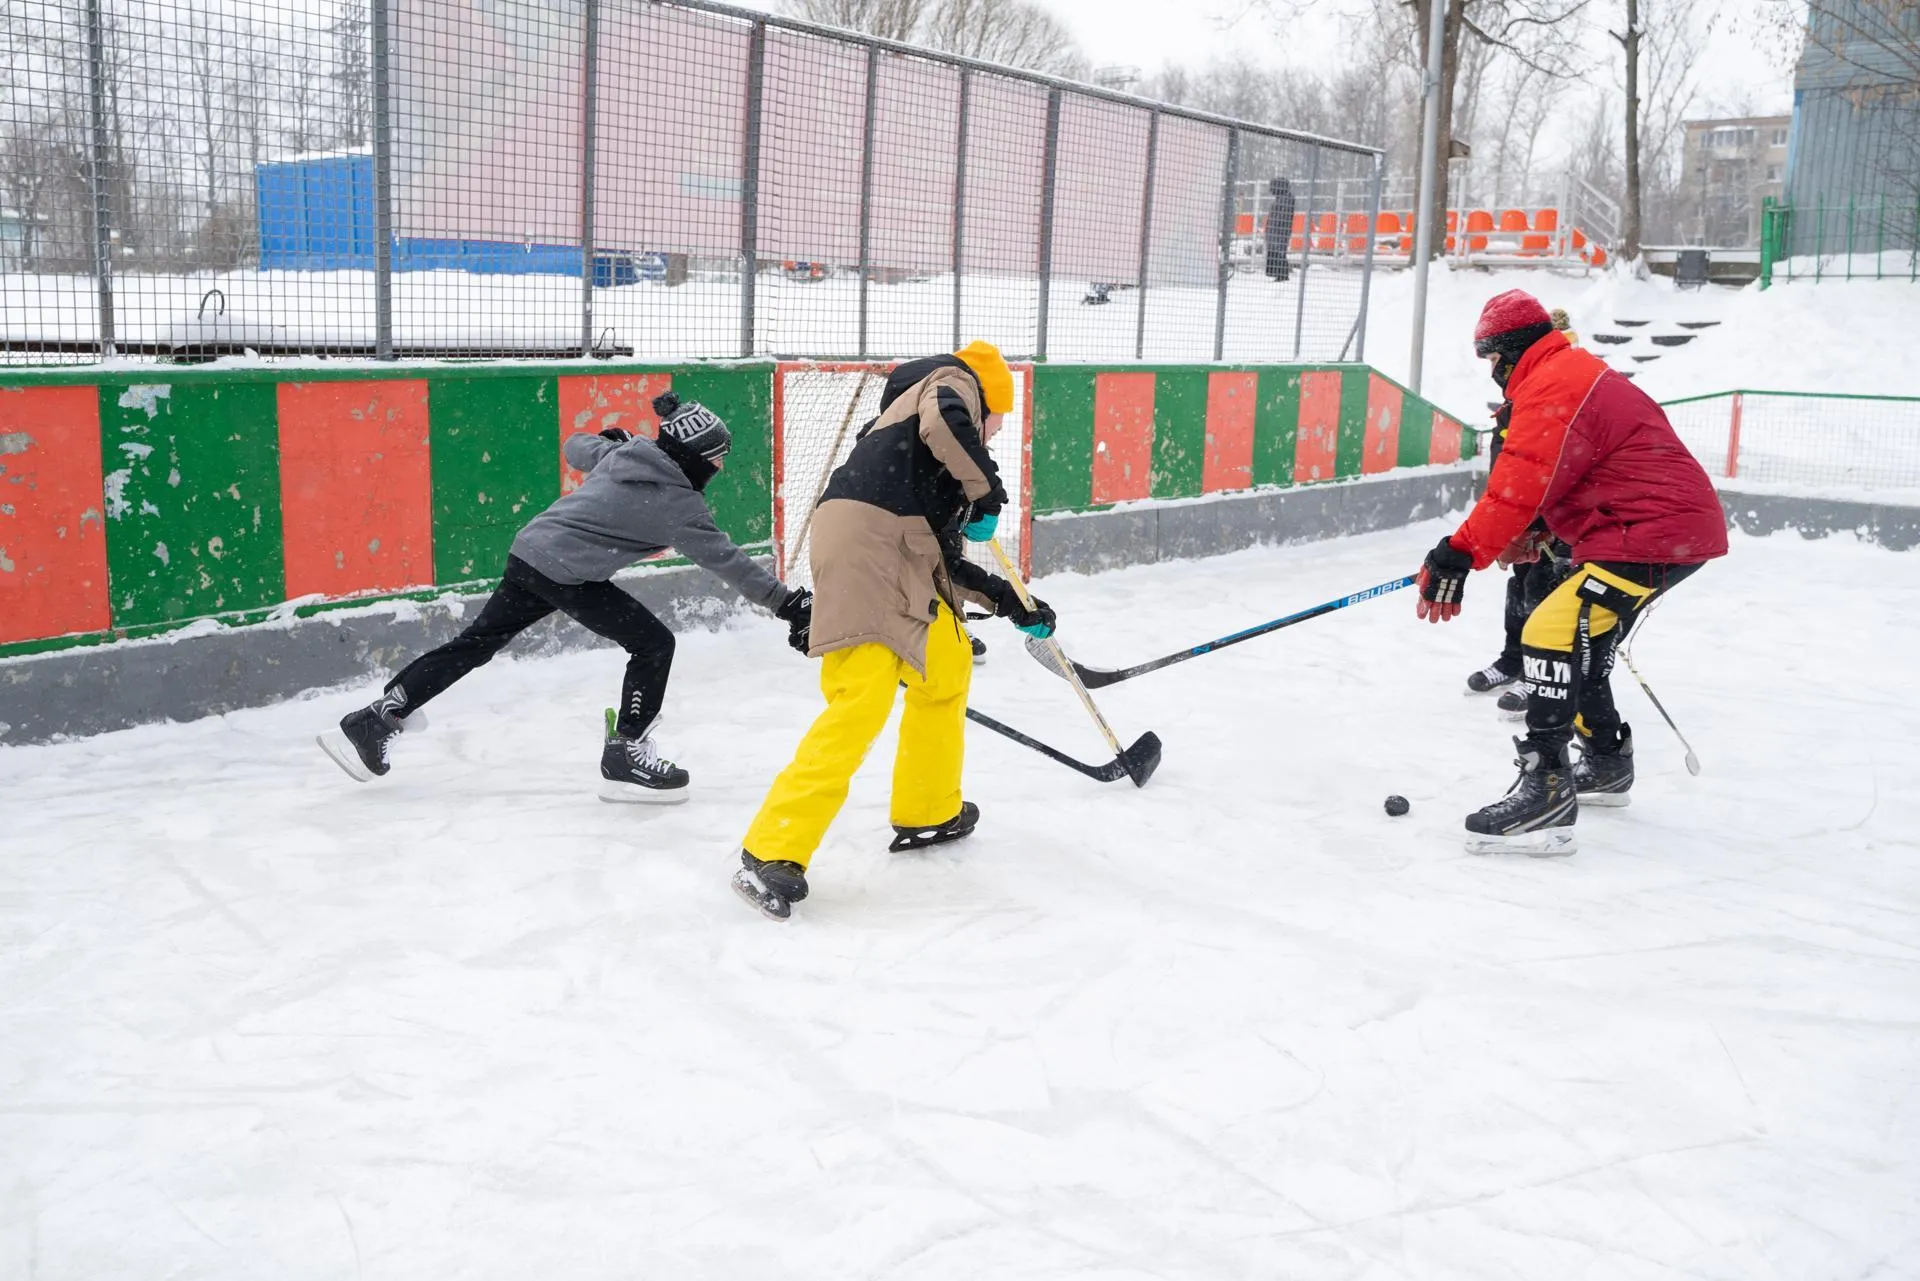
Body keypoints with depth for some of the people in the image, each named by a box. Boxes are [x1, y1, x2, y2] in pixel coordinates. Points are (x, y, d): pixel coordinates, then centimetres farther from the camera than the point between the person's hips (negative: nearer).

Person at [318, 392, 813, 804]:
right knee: (654, 644, 0)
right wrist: (787, 602, -5)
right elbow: (728, 561, -9)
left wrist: (609, 439, 48)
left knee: (475, 643, 16)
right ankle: (625, 756, 4)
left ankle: (377, 718, 20)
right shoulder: (678, 505, -10)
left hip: (529, 553, 8)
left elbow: (575, 447, 27)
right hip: (568, 575, -8)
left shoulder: (621, 452, 9)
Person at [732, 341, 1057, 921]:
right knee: (862, 702, -16)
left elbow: (943, 560, 30)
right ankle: (772, 853, -15)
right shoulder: (955, 381, 12)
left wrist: (1012, 603, 33)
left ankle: (927, 813, 35)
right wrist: (985, 491, -4)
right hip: (864, 543, -10)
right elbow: (943, 419, -15)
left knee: (946, 668, 23)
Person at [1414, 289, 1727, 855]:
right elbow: (1552, 477, 22)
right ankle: (1606, 764, 39)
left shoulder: (1552, 388, -15)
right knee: (1581, 637, 23)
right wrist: (1528, 533, 12)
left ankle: (1545, 795, -26)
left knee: (1553, 634, -20)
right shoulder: (1574, 372, 20)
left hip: (1655, 534, -12)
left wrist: (1460, 555, -27)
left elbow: (1520, 485, -26)